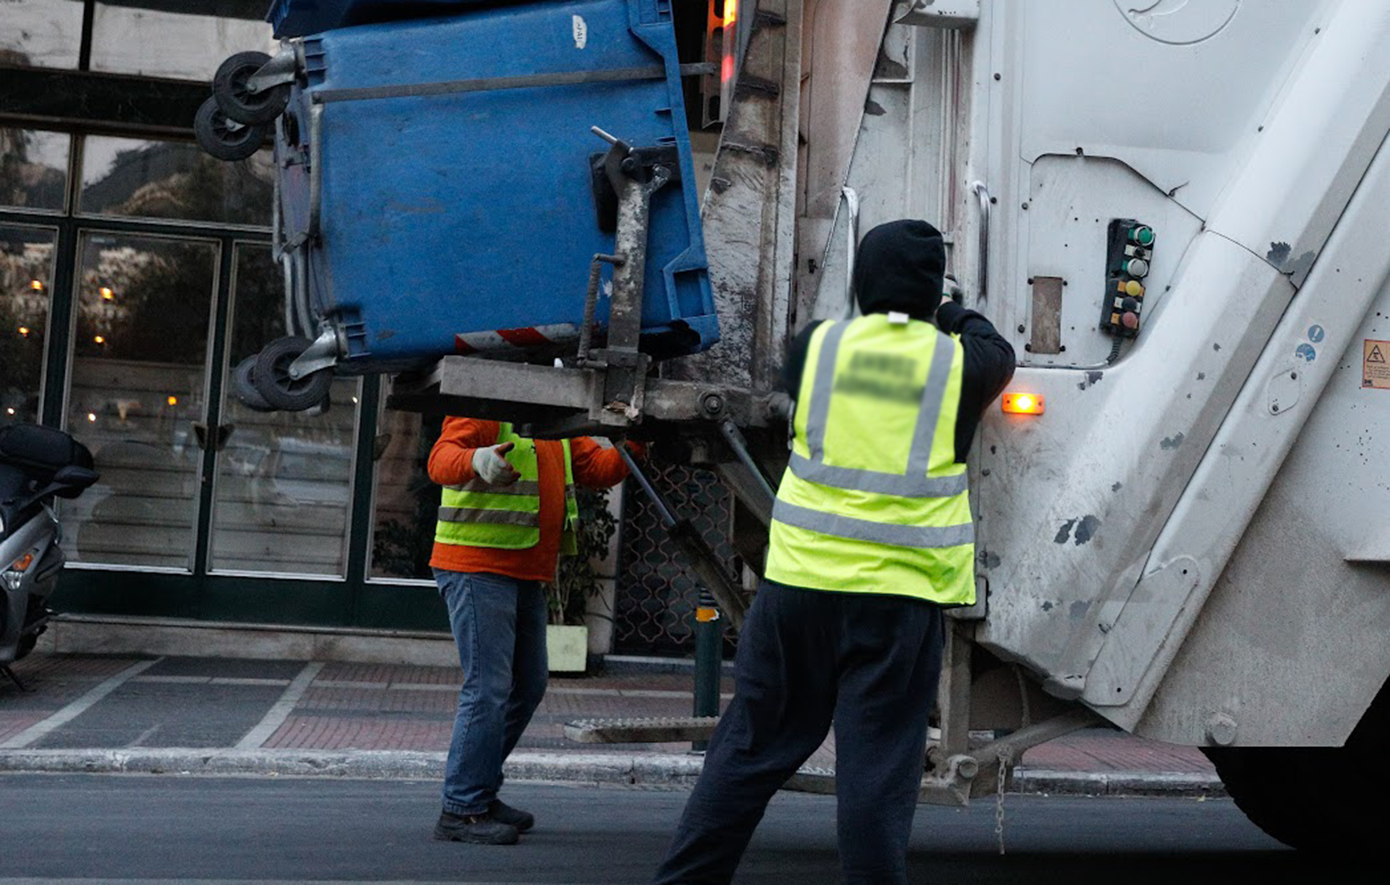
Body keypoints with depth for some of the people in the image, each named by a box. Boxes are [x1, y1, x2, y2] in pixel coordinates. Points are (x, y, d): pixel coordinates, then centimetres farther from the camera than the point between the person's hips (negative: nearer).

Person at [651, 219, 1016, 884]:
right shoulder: (957, 362, 0)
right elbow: (998, 356, 23)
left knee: (752, 743, 12)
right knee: (876, 764, 3)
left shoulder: (818, 345, 2)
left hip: (802, 578, 2)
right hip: (902, 588, -2)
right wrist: (956, 316, 41)